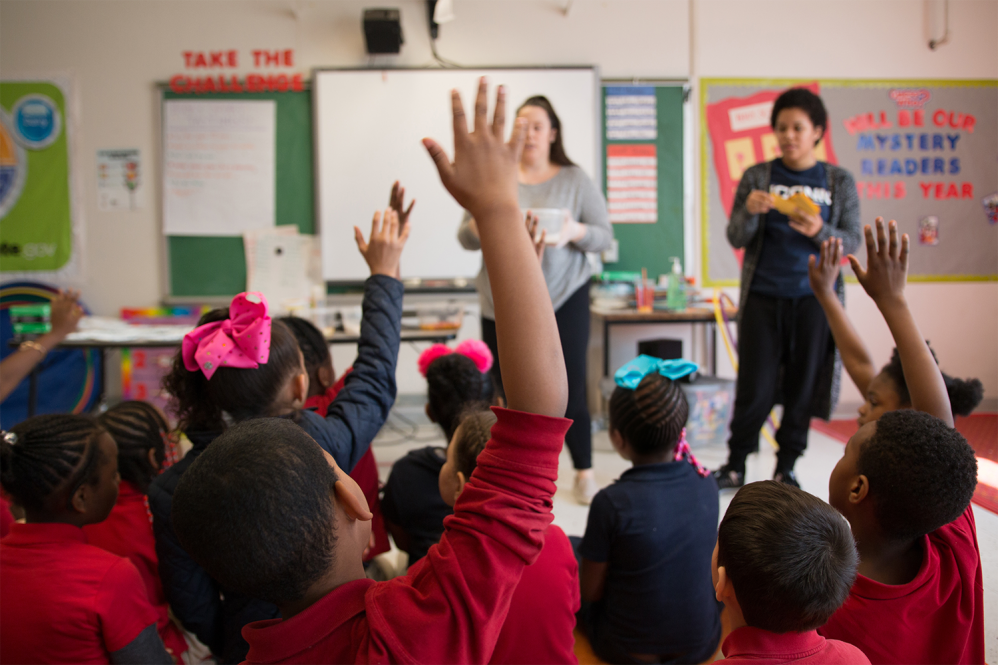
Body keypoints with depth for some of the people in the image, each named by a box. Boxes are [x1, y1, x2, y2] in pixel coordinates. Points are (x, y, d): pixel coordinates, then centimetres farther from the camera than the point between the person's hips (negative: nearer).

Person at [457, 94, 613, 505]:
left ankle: (584, 471, 19)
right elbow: (465, 237, 6)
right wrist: (480, 226, -17)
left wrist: (575, 231, -18)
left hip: (563, 299, -1)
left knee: (569, 390, 0)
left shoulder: (575, 181, 5)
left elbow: (605, 236, 3)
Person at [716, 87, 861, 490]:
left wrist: (820, 231, -18)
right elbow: (736, 239, 2)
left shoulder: (839, 181, 5)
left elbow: (852, 241, 3)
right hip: (763, 297, -1)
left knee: (803, 385, 5)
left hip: (814, 298, 1)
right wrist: (749, 211, -20)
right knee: (755, 388, 1)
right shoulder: (757, 177, 4)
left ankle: (786, 467, 20)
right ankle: (735, 465, 16)